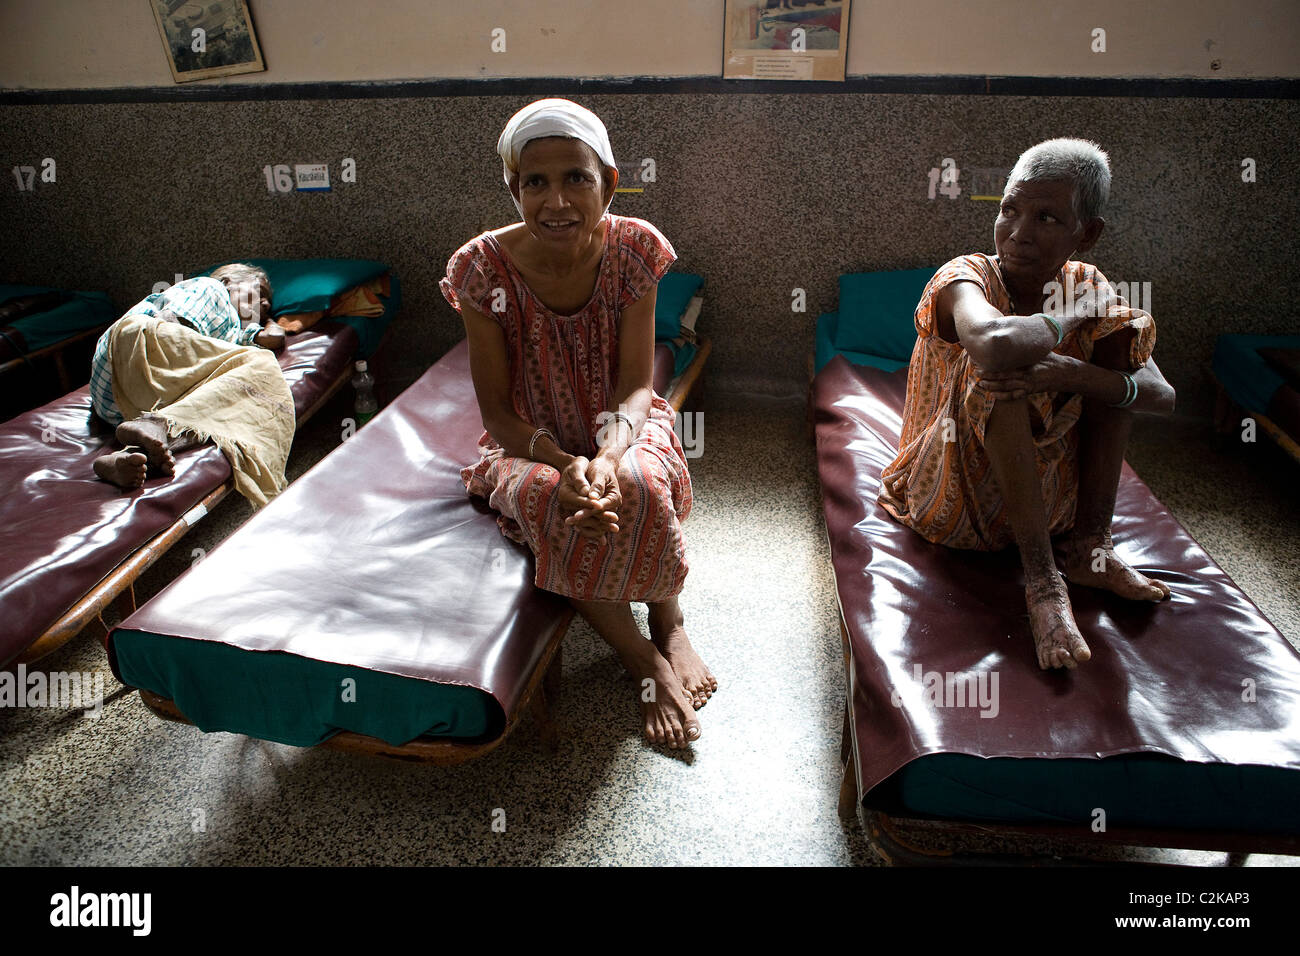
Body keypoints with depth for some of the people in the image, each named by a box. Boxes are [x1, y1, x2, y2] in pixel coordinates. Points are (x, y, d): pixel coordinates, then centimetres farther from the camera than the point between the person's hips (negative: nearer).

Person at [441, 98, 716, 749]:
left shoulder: (635, 249, -14)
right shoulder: (483, 268, -17)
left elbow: (635, 384, -15)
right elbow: (496, 409, -14)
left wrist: (610, 455, -36)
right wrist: (564, 465, -32)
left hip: (617, 428, 1)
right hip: (530, 443, 0)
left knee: (638, 484, -34)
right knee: (554, 503, -34)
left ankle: (671, 628, -5)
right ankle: (646, 662, -12)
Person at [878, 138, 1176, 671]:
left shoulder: (1088, 288, -2)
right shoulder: (965, 278, -19)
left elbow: (1162, 396, -14)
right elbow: (995, 344, -45)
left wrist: (1074, 372, -33)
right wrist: (1073, 314, -25)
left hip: (1046, 496, 5)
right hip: (952, 502, -5)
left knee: (1124, 335, -8)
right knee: (998, 366, -31)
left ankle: (1088, 546, -10)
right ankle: (1042, 579, -28)